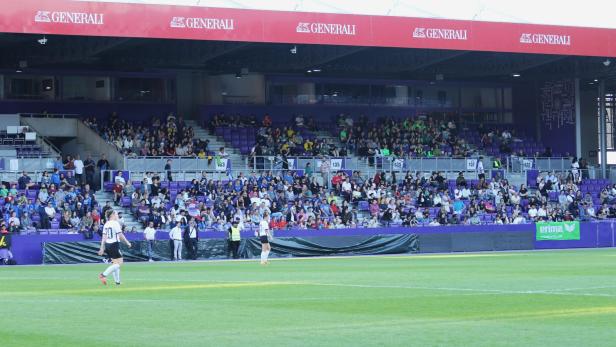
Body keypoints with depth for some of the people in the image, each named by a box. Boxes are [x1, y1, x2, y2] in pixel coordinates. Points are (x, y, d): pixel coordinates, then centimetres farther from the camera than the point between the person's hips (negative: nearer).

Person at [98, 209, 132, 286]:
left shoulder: (106, 224, 11)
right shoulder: (115, 223, -11)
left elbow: (104, 237, 10)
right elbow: (120, 235, -12)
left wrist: (102, 248, 12)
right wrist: (127, 243, -1)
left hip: (107, 245, 9)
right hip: (114, 244, -9)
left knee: (115, 262, 17)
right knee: (119, 262, -5)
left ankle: (117, 281, 18)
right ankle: (104, 275, -18)